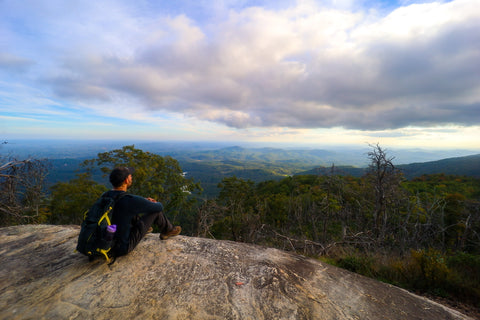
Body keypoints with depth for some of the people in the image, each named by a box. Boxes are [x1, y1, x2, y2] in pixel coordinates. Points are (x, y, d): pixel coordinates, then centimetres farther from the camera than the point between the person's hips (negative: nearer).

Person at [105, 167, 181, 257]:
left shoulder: (105, 195, -5)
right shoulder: (130, 200, -29)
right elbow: (159, 207, -14)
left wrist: (143, 201, 14)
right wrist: (156, 203, 10)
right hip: (123, 248, -7)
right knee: (156, 210, -4)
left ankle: (144, 228, 45)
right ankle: (167, 230, 25)